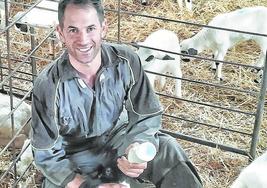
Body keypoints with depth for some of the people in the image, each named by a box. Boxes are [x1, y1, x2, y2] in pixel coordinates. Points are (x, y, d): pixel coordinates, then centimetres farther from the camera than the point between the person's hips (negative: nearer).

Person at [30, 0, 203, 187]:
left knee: (169, 150, -22)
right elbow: (48, 156, -17)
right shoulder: (48, 86, -25)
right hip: (74, 159, -1)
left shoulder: (126, 61, -19)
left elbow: (148, 117, -9)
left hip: (117, 137, 1)